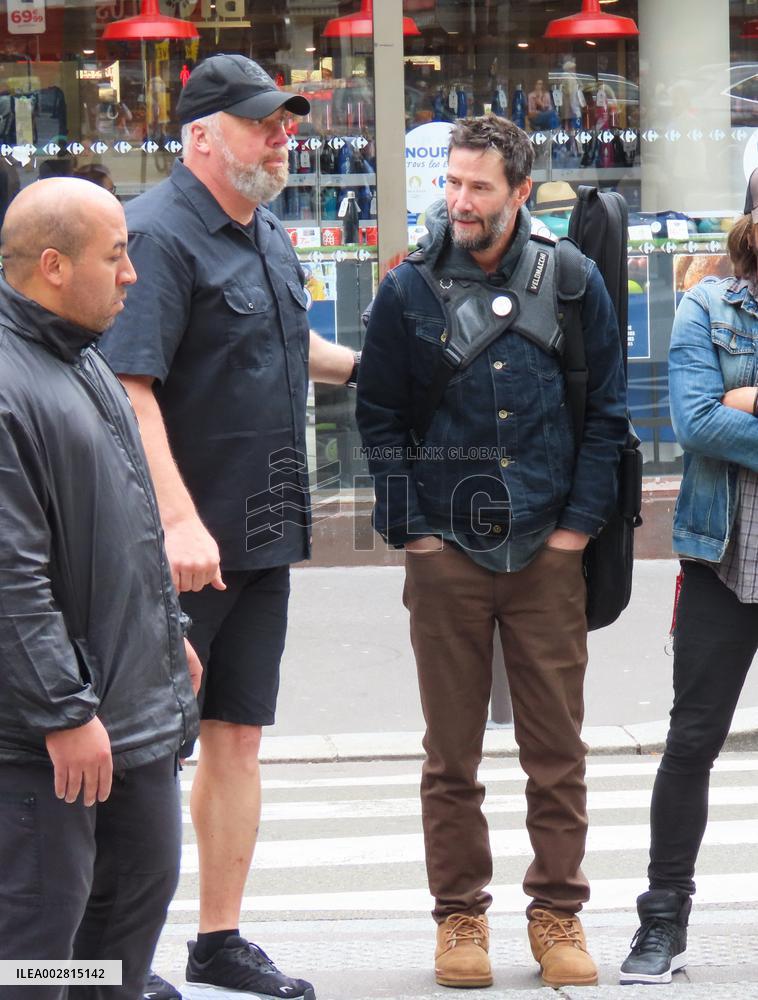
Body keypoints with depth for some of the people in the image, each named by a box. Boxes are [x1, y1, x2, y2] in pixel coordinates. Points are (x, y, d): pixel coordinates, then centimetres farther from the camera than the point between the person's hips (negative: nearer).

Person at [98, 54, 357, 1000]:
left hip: (262, 533, 9)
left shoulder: (270, 239, 14)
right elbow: (128, 385, -23)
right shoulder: (160, 235, -14)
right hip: (182, 542, -9)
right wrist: (178, 520, -29)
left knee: (237, 735, 13)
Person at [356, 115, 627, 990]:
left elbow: (607, 413, 8)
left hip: (546, 552, 0)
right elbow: (378, 418, 7)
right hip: (446, 553, 0)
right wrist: (410, 527, -1)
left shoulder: (572, 283, 3)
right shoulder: (409, 292, 2)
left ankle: (558, 912, 15)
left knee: (556, 749, 4)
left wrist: (579, 521, 0)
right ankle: (460, 915, 16)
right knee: (451, 753, 5)